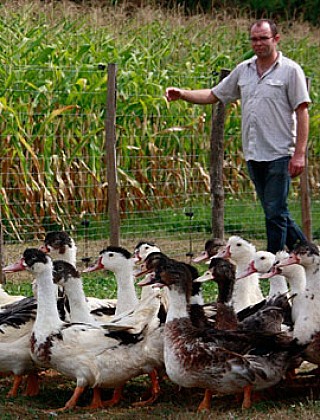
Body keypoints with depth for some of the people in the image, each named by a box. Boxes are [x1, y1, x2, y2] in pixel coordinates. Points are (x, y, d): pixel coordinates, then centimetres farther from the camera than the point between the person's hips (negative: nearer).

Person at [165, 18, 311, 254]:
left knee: (276, 214, -7)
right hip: (253, 154, 6)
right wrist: (182, 94, 3)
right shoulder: (243, 70, 14)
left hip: (279, 154, -6)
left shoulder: (290, 70, -3)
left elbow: (302, 113, -6)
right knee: (274, 213, 11)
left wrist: (299, 154, -13)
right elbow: (214, 95, 19)